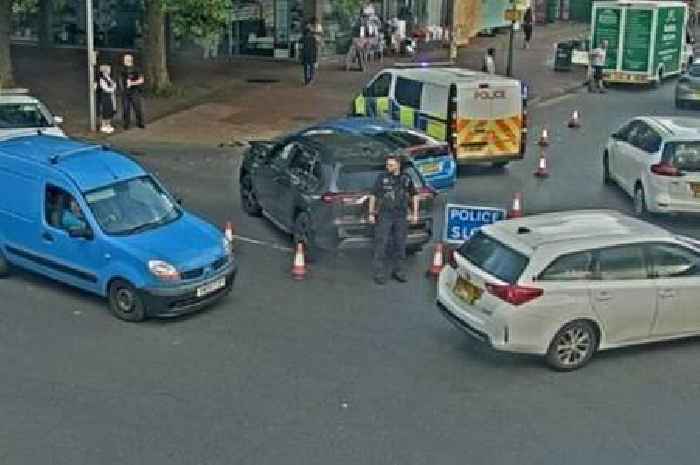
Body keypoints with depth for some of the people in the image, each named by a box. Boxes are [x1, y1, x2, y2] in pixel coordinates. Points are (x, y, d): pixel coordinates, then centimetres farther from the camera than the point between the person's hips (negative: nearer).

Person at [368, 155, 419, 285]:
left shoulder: (406, 179, 5)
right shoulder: (382, 178, -2)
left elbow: (414, 196, 15)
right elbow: (373, 196, 2)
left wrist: (415, 213, 9)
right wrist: (371, 214, -2)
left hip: (401, 217, 3)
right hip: (384, 216, -3)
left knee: (400, 245, 9)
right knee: (381, 245, -6)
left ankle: (397, 271, 21)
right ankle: (379, 274, -2)